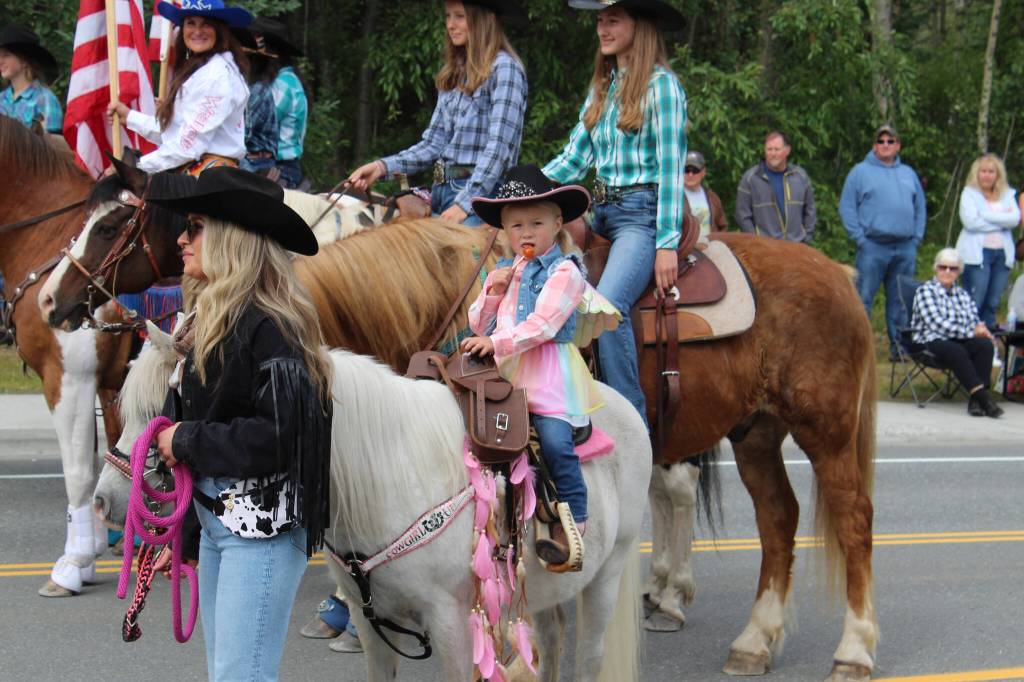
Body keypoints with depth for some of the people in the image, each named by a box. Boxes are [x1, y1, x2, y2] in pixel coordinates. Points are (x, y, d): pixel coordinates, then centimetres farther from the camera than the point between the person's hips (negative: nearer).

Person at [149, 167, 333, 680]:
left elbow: (279, 436, -26)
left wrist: (185, 442, -14)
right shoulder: (211, 321, 12)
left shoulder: (268, 328, -18)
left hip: (260, 523, -10)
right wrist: (184, 535, 19)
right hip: (213, 517, 10)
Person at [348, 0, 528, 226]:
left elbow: (499, 148, -12)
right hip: (441, 190, 7)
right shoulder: (452, 75, 18)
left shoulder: (503, 68, -4)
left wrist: (464, 205, -19)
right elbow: (434, 143, 17)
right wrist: (383, 167, 3)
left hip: (482, 191, -7)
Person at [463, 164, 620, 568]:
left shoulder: (564, 271, -4)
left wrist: (497, 342, -22)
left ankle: (571, 528, -13)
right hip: (503, 372, 7)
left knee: (556, 444, -19)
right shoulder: (504, 272, 19)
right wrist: (493, 291, -1)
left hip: (548, 374, -7)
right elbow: (478, 325, 15)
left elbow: (543, 323, -17)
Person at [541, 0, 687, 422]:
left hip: (643, 213, -8)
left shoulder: (661, 84, -5)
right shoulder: (602, 87, 17)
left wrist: (667, 244, -14)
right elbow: (574, 159, 14)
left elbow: (670, 166, -9)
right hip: (602, 212, 8)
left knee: (607, 304, -29)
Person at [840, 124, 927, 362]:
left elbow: (920, 207, 20)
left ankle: (899, 345, 16)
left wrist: (917, 237, 7)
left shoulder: (908, 174, 17)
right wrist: (860, 238, -9)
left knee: (900, 300, 9)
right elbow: (846, 207, -1)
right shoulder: (860, 172, 3)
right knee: (863, 299, -7)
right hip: (873, 247, -4)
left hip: (905, 248, 4)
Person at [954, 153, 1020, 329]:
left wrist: (986, 216, -10)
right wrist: (1001, 221, -6)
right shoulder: (969, 193, 4)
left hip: (1002, 253, 4)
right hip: (977, 253, -4)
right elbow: (970, 221, -11)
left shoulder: (1008, 194, 14)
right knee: (974, 302, -9)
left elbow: (1014, 219, -4)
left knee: (993, 303, 6)